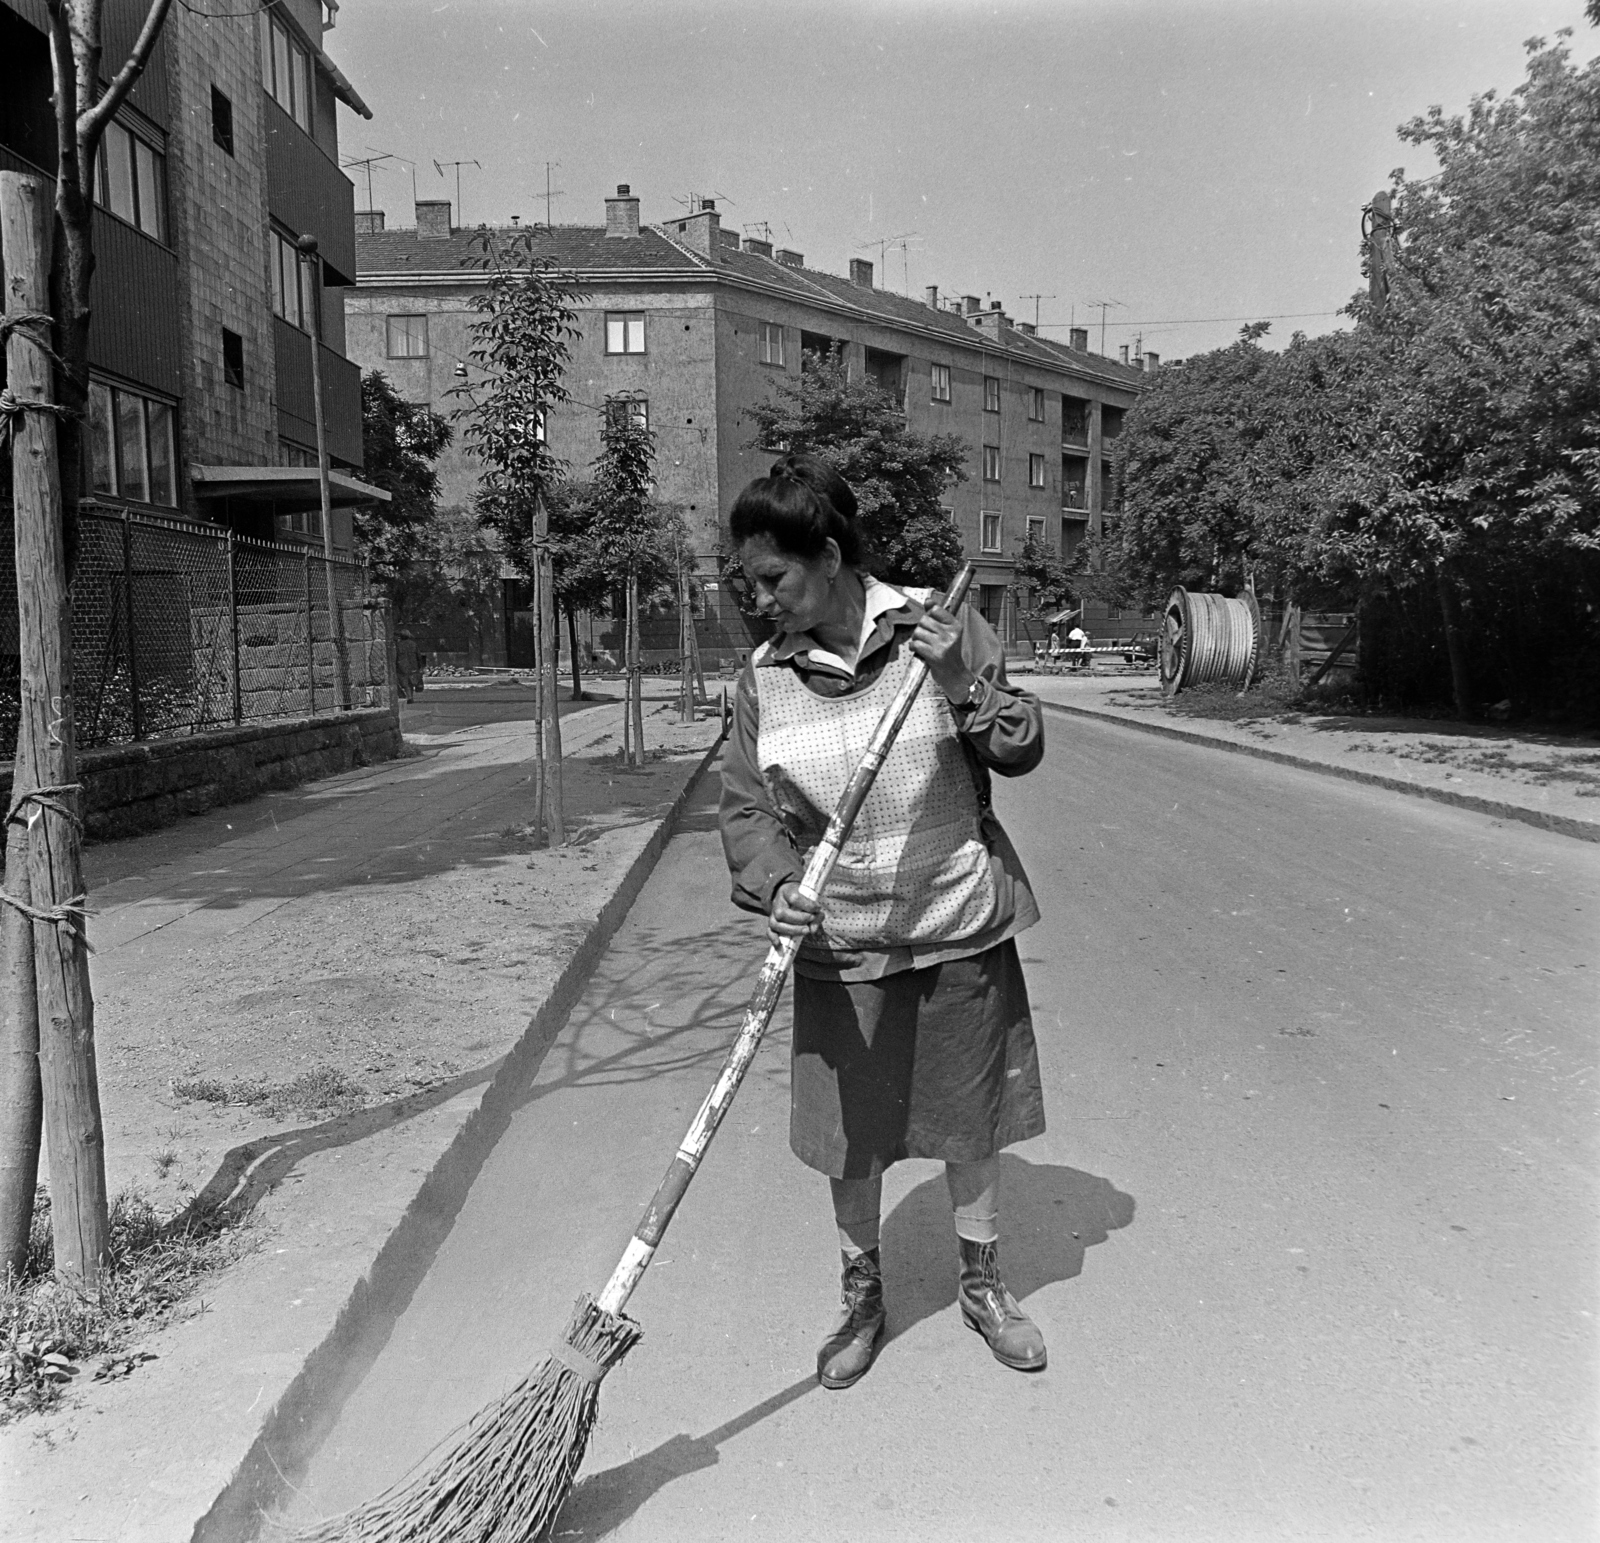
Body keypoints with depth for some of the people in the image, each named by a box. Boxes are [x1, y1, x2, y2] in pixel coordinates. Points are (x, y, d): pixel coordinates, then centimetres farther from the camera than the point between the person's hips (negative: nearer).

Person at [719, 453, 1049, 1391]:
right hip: (841, 947, 1)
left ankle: (984, 1285, 39)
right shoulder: (765, 677, -3)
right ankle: (862, 1298, 37)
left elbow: (1023, 753, -5)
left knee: (972, 1118, 14)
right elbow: (746, 808, -1)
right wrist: (774, 886, -19)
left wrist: (964, 681, -22)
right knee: (851, 1138, 11)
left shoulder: (941, 630, -8)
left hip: (959, 930, -1)